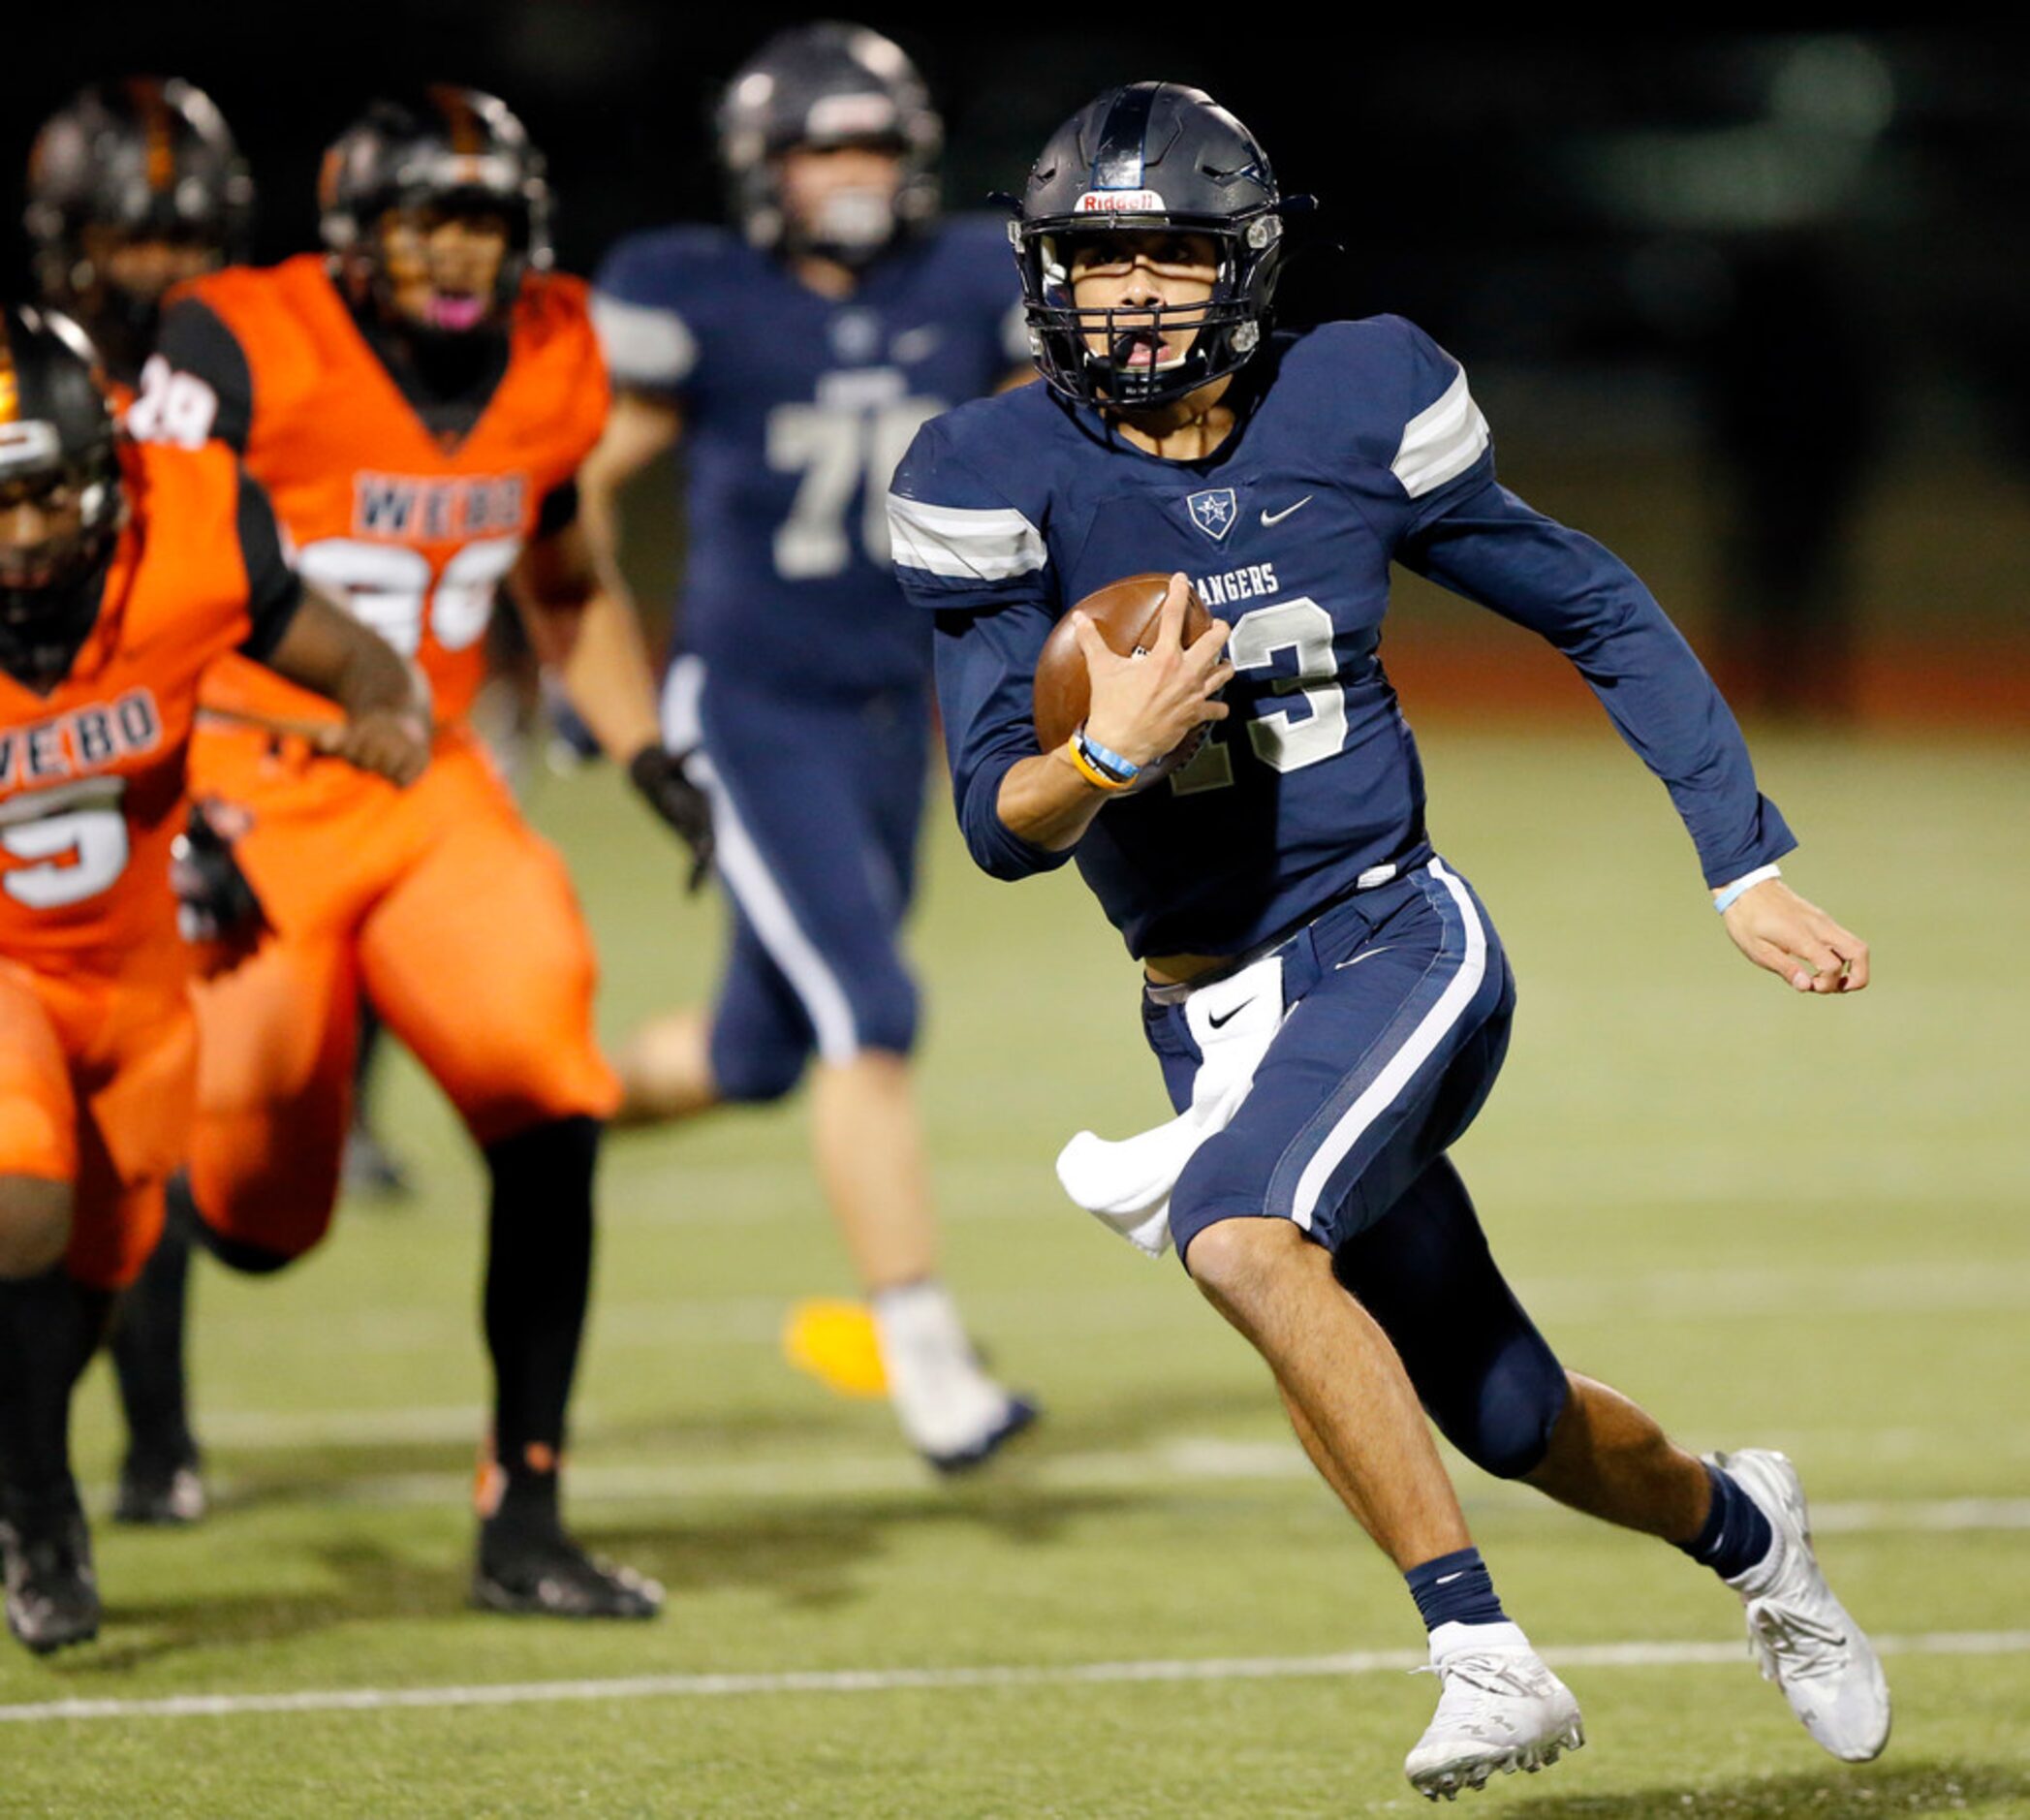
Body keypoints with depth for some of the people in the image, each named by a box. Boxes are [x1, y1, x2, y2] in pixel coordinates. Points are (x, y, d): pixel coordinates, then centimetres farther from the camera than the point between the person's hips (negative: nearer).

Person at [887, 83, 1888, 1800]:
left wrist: (1749, 872, 4)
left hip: (1395, 942, -3)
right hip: (1212, 1008, 3)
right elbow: (1000, 823, -9)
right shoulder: (1002, 482, -7)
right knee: (1509, 1421, 10)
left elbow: (1601, 613, 5)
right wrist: (1109, 757, -32)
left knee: (1243, 1232, -32)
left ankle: (1483, 1651, -26)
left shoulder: (1350, 409, -7)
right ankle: (1740, 1525, 43)